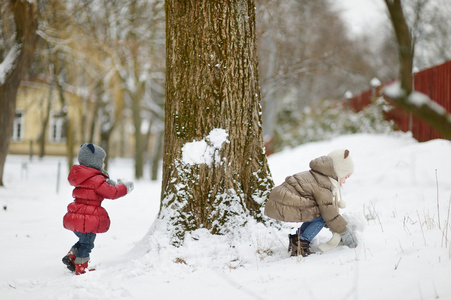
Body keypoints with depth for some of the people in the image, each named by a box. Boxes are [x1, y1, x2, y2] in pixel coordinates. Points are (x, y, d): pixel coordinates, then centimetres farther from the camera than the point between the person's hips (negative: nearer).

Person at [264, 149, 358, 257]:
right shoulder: (323, 185, -12)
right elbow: (329, 212, -13)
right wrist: (344, 231, -2)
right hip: (282, 208, -10)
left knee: (317, 212, 16)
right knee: (321, 215, -8)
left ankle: (296, 239, 18)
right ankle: (299, 247, -8)